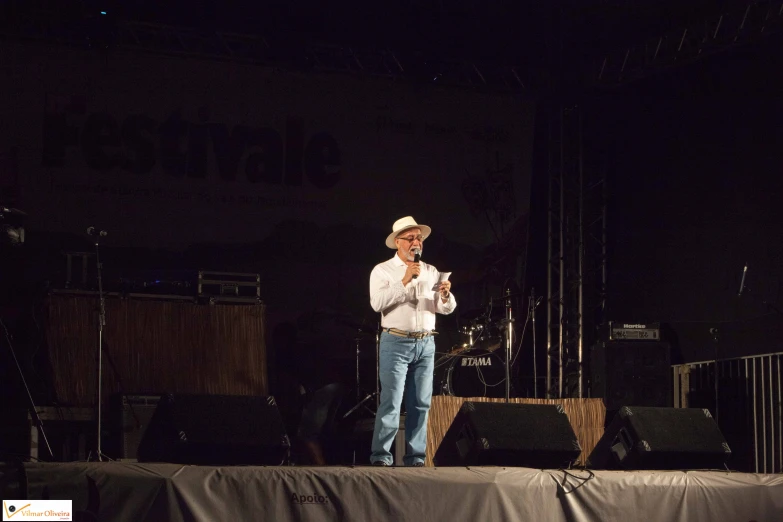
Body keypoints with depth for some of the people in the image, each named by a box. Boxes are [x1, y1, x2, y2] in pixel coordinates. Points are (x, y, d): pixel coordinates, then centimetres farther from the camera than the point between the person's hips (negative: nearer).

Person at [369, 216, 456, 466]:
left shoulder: (432, 272, 13)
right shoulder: (383, 271, 1)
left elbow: (447, 309, 10)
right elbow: (377, 303, -15)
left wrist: (446, 296, -12)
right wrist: (404, 281, -20)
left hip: (426, 344, 4)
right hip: (396, 343, -4)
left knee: (420, 403, 3)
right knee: (391, 402, -10)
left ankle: (415, 457, 7)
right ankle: (380, 456, -8)